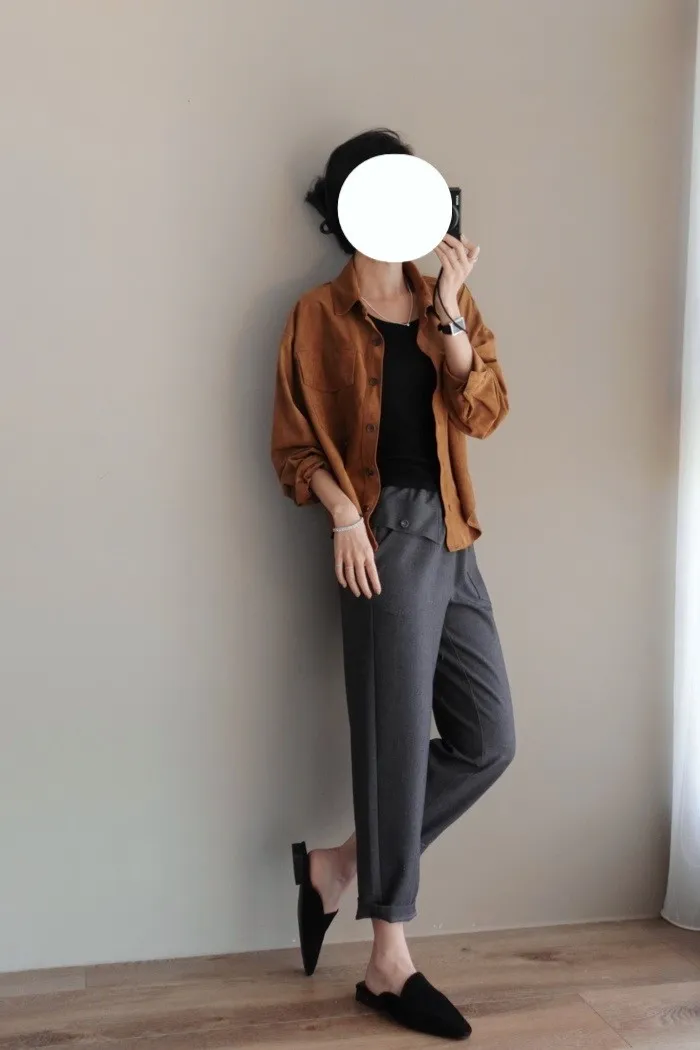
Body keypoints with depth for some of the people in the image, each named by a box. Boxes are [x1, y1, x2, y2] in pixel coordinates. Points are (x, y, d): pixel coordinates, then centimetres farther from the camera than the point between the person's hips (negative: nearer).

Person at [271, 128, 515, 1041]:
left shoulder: (449, 301, 15)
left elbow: (484, 411, 1)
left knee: (488, 738, 5)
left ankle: (338, 864, 19)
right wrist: (343, 513, -16)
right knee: (399, 740, -4)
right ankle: (390, 965, 9)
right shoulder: (319, 316, 3)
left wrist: (448, 309, -7)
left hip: (454, 542, 6)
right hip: (385, 535, -6)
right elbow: (295, 442, 0)